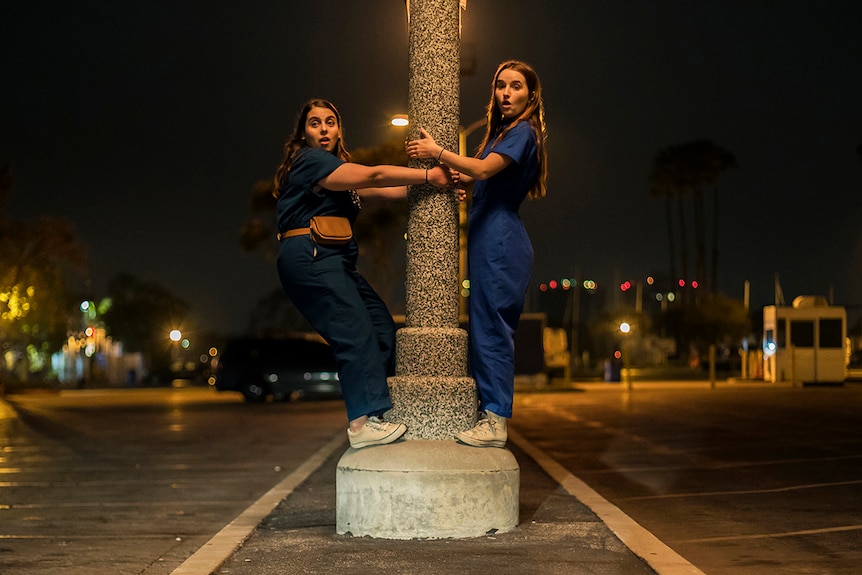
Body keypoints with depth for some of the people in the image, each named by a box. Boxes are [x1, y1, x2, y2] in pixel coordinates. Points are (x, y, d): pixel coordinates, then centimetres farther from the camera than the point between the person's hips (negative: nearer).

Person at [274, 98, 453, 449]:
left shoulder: (338, 170, 25)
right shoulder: (309, 161, -6)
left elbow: (382, 190, 17)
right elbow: (373, 176, -13)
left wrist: (435, 185, 10)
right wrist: (428, 176, -9)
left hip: (333, 260, 10)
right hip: (310, 256, -10)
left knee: (381, 327, 5)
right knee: (356, 333, -20)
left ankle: (377, 410, 5)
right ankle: (365, 421, -27)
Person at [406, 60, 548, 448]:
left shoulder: (523, 132, -6)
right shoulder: (503, 131, 24)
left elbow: (484, 169, -18)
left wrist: (437, 152, -9)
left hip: (501, 240, -10)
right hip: (489, 239, 10)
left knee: (492, 328, -13)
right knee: (485, 328, 8)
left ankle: (495, 422, -13)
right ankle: (488, 414, 11)